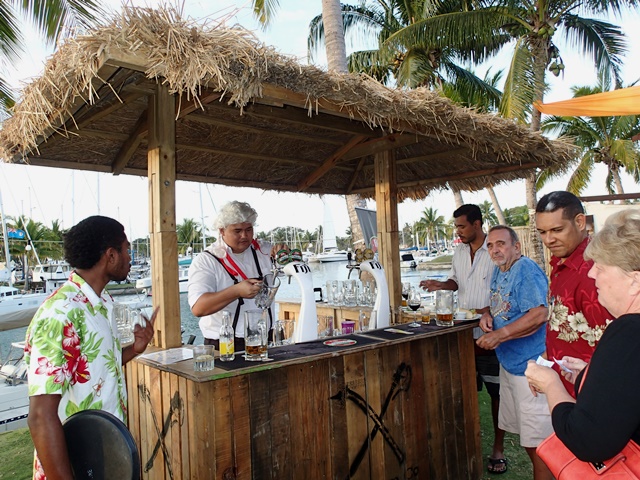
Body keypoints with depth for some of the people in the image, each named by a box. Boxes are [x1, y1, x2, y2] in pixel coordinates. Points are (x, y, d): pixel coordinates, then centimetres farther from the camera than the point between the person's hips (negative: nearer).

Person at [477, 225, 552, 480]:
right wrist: (487, 314, 0)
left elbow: (539, 314, -28)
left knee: (536, 441, -1)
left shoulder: (526, 269, -17)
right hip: (509, 362, 9)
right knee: (523, 432, 21)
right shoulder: (499, 270, 11)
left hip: (529, 366, -9)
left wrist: (499, 335, -26)